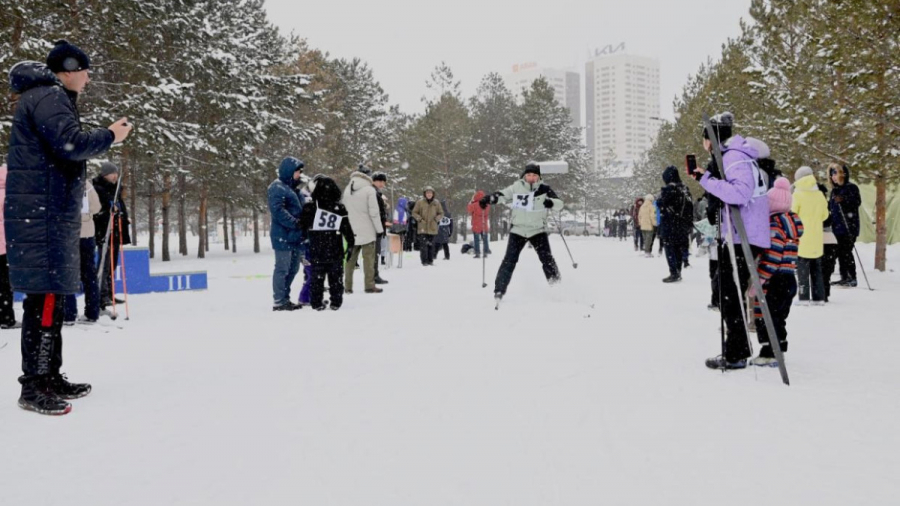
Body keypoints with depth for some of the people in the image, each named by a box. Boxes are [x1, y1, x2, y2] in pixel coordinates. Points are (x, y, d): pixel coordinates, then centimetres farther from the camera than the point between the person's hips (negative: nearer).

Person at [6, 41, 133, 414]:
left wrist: (103, 138, 15)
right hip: (43, 212, -11)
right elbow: (71, 143, -20)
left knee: (53, 296, 12)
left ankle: (50, 378, 18)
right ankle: (34, 386, -9)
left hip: (52, 212, 11)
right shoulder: (48, 96, -8)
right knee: (45, 297, -11)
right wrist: (109, 135, -6)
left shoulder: (49, 98, 24)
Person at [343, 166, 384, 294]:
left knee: (350, 258, 9)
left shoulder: (347, 189, 7)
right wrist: (379, 229, -6)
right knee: (368, 258, 0)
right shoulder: (369, 190, -12)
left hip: (351, 230, 6)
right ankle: (370, 285, 1)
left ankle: (347, 286, 10)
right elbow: (374, 212, -13)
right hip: (366, 230, -5)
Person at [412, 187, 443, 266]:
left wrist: (436, 219, -2)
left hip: (432, 228, 2)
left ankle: (430, 260, 16)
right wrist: (420, 219, -6)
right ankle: (424, 261, -5)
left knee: (431, 244, 7)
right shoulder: (420, 202, 0)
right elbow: (414, 212, 6)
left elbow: (441, 213, 14)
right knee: (423, 244, -9)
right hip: (423, 227, -2)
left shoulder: (436, 203, 5)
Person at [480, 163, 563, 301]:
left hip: (538, 230, 0)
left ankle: (556, 284, 8)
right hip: (518, 230, 0)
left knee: (546, 258, -9)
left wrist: (551, 202, -29)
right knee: (509, 261, -3)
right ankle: (499, 291, 1)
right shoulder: (516, 187, -2)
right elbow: (502, 195, 9)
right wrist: (488, 199, -8)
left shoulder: (544, 190, -4)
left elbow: (559, 204, -7)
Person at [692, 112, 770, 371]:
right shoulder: (731, 156, 18)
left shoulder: (734, 158, -14)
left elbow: (740, 193, -28)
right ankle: (736, 349, 25)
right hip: (737, 236, 10)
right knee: (728, 294, 16)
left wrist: (707, 179, -22)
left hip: (744, 238, -10)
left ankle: (736, 356, 3)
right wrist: (709, 177, 9)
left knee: (731, 296, -4)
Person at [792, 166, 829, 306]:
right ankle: (819, 298, 14)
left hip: (802, 238, -5)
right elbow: (825, 215, 10)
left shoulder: (798, 194, -11)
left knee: (802, 269, -1)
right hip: (817, 240, 5)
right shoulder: (819, 195, 3)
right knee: (816, 269, 13)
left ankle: (804, 298, -7)